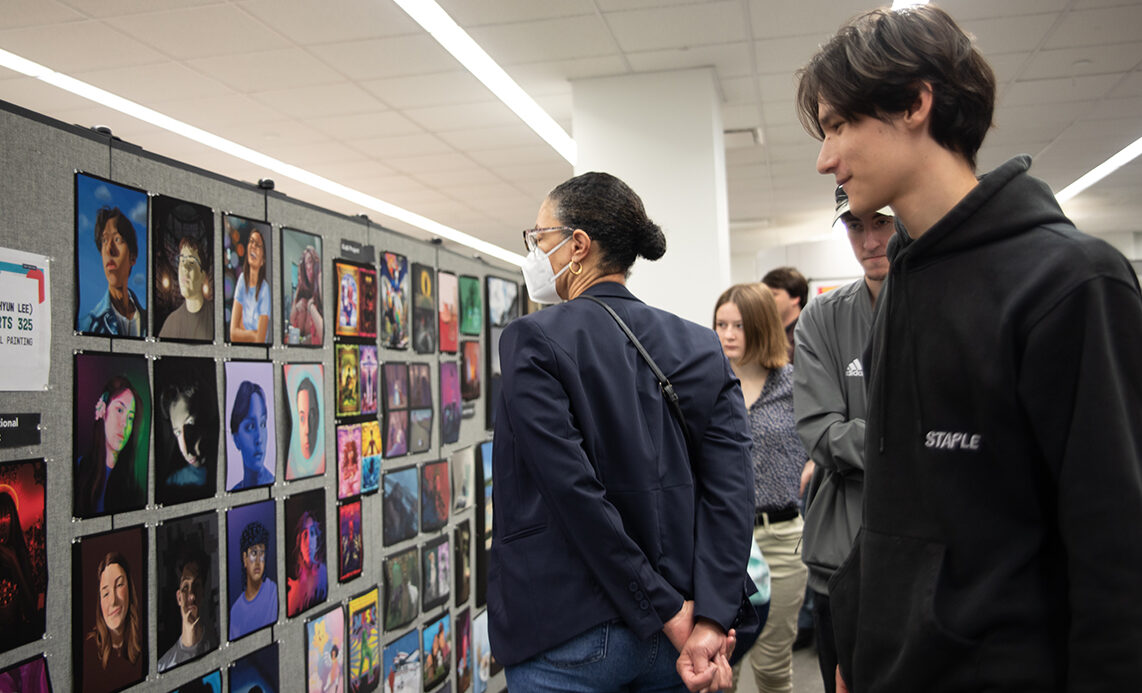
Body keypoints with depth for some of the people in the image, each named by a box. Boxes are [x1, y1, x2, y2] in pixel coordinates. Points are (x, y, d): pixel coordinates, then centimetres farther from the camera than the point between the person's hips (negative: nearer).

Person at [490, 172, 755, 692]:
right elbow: (731, 488, -8)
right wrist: (710, 623, -13)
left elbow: (575, 491, -18)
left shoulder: (532, 341, -10)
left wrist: (668, 612, -12)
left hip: (566, 639, -4)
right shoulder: (699, 347, 3)